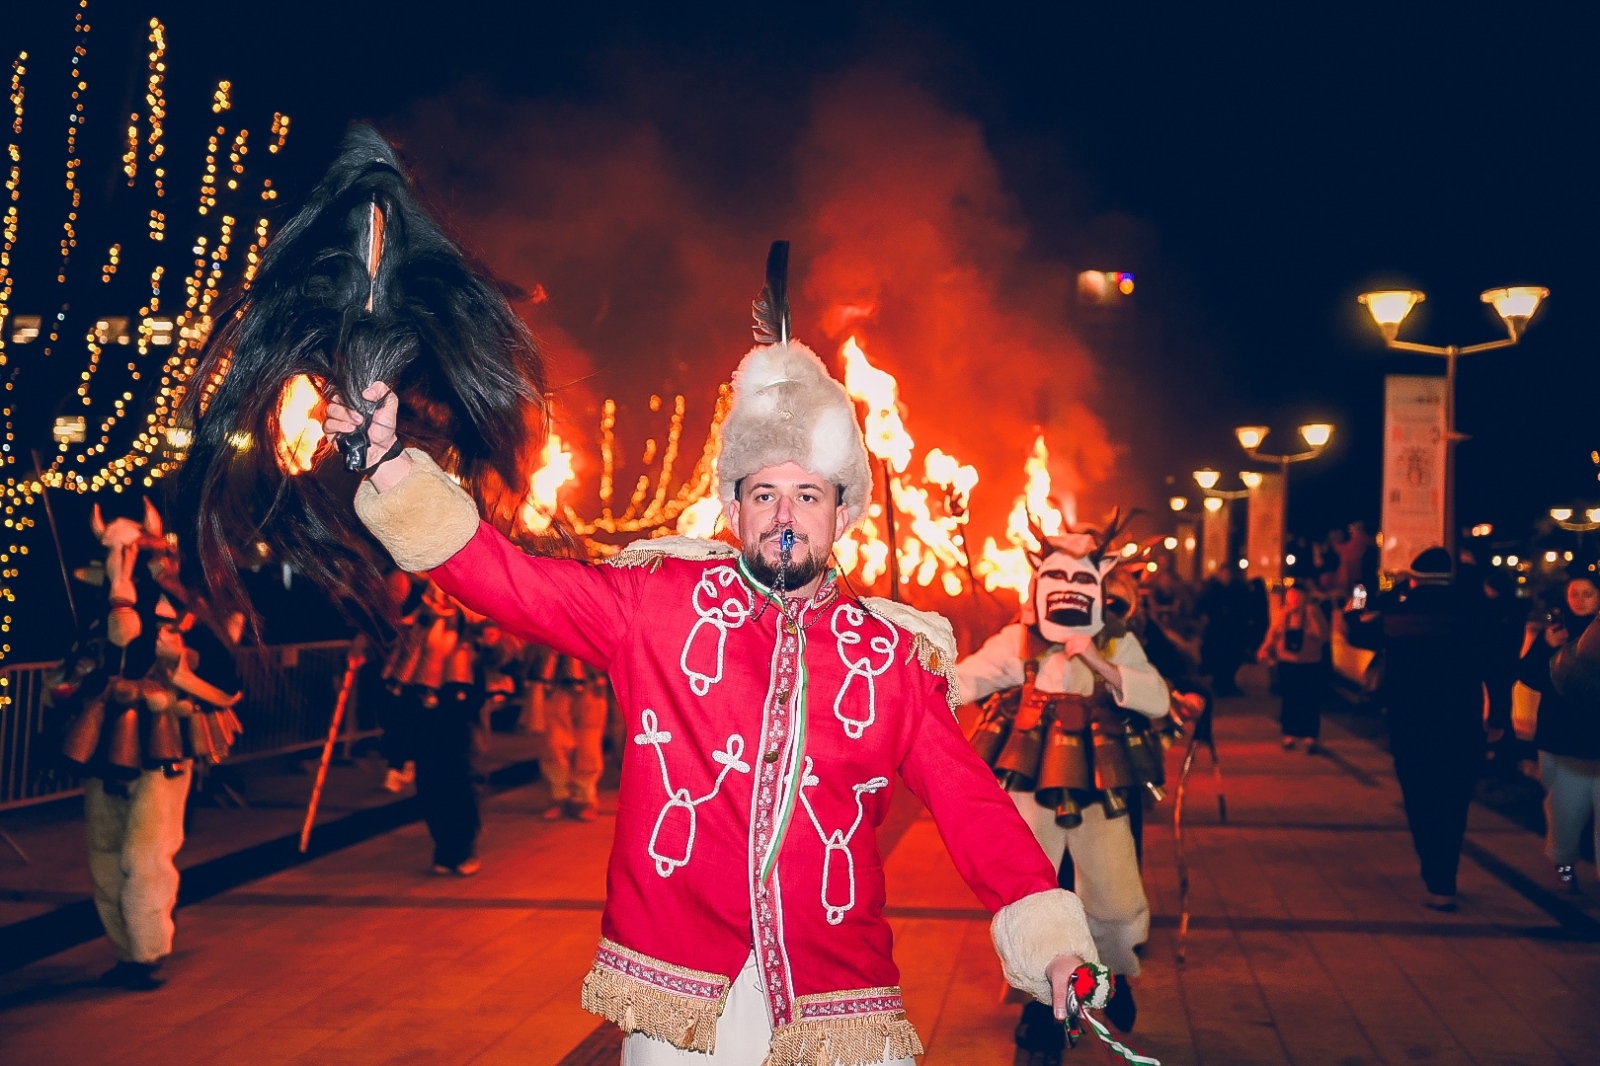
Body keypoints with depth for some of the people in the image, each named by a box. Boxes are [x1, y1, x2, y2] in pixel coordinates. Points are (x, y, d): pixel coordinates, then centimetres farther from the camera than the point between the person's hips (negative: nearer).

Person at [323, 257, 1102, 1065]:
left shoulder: (894, 653, 4)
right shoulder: (656, 602, 2)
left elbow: (973, 806, 1)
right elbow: (505, 579, -2)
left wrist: (1049, 936, -10)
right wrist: (388, 460, -11)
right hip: (677, 999, 0)